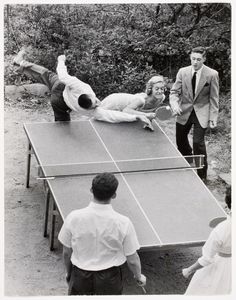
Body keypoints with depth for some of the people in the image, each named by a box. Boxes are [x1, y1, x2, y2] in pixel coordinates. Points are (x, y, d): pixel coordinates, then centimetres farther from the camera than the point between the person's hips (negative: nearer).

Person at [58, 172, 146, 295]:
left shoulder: (73, 218, -17)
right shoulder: (123, 223, -20)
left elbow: (66, 252, -3)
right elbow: (132, 259, -10)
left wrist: (69, 273, 17)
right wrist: (139, 277, 10)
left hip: (80, 277, 1)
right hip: (110, 280, -1)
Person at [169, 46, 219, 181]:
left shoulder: (212, 74, -9)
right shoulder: (182, 72, -2)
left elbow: (214, 98, -5)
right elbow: (174, 92, 1)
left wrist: (213, 117, -8)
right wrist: (175, 105, -19)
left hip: (201, 113, -3)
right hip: (184, 112, 4)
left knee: (198, 142, -12)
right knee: (180, 140, 12)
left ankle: (201, 175, 6)